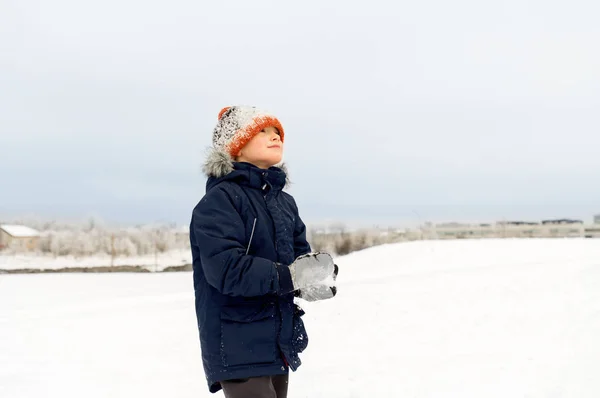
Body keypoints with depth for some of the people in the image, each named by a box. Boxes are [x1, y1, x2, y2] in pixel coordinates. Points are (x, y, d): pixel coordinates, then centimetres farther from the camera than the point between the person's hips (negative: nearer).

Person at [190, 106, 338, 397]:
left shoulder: (285, 203, 14)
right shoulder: (219, 200, -11)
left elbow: (302, 257, 10)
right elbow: (226, 268, -24)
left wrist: (317, 272, -13)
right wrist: (290, 278, -25)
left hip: (279, 345, 8)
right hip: (237, 348, -8)